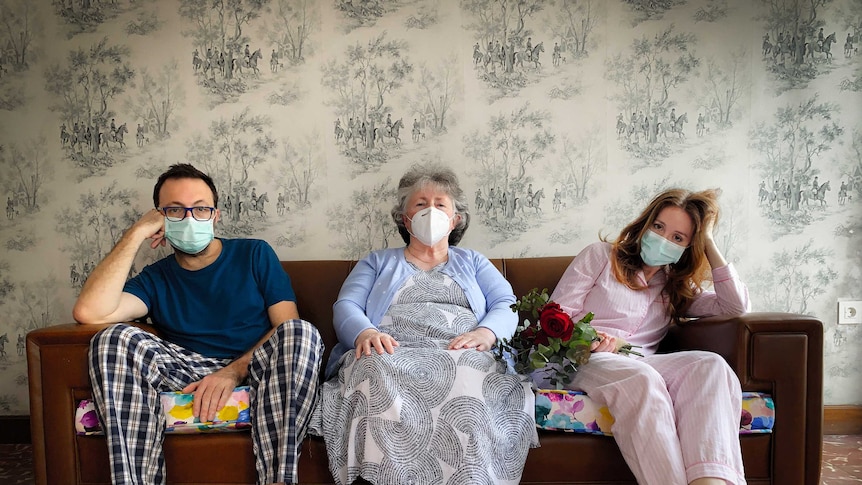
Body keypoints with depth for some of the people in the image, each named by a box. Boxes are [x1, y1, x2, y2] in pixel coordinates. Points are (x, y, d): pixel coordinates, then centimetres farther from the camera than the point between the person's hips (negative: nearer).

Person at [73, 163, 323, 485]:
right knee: (116, 339, -20)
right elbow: (89, 312, -8)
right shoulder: (156, 278, 13)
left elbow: (288, 328, -1)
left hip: (256, 373, -1)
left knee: (302, 333, -32)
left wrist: (234, 371, -17)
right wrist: (136, 234, -2)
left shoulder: (255, 254, 11)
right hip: (188, 380, 2)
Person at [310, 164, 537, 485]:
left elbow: (507, 306, 13)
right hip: (390, 356, 0)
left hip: (460, 357, 0)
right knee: (376, 371, -38)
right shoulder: (377, 262, 28)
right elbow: (345, 306, 11)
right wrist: (364, 332, -14)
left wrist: (486, 332, -12)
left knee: (467, 373, -38)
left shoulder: (473, 262, 30)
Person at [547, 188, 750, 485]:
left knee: (710, 365, -28)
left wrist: (708, 243, 14)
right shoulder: (601, 255, 14)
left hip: (642, 365, 4)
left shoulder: (676, 288, 26)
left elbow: (736, 307, 12)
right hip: (587, 361, -4)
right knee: (641, 379, -38)